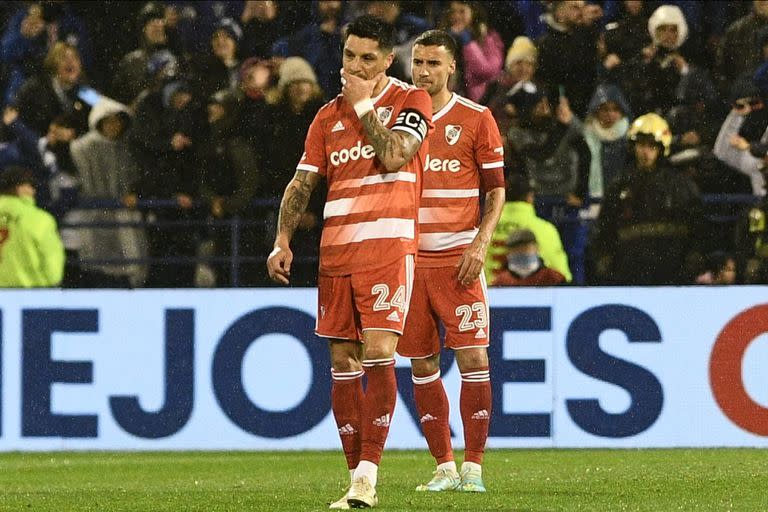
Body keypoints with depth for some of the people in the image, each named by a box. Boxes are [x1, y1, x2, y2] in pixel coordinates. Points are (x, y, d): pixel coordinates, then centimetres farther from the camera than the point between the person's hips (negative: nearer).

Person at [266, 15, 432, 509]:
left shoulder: (411, 99, 2)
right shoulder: (328, 116, 14)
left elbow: (394, 155, -14)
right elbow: (302, 182, 13)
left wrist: (364, 104, -6)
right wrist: (283, 241, 2)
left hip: (388, 248, -5)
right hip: (336, 252, 5)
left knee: (378, 353, -16)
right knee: (343, 362, 3)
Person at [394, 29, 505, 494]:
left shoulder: (476, 119, 1)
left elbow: (496, 190, 3)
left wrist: (481, 243, -11)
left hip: (459, 259, -3)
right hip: (409, 258, 3)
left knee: (473, 358, -9)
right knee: (423, 364, 3)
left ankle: (473, 467, -4)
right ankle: (445, 467, 10)